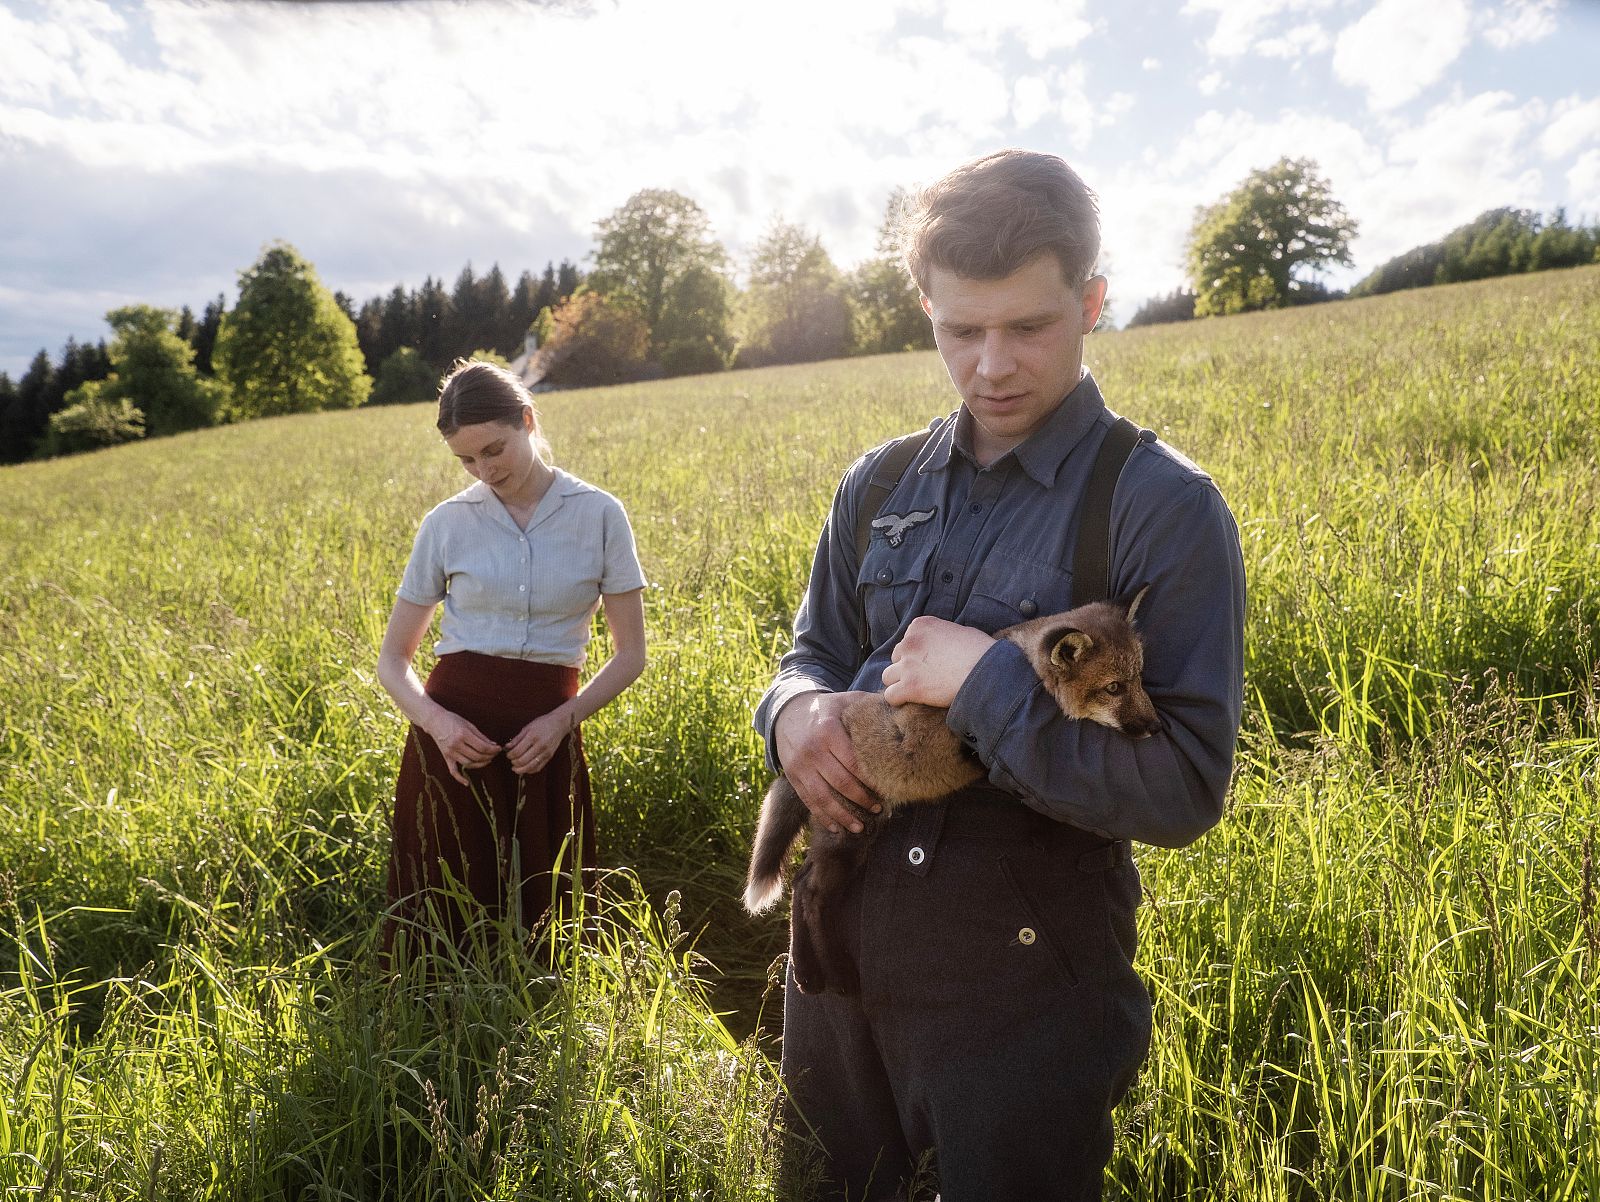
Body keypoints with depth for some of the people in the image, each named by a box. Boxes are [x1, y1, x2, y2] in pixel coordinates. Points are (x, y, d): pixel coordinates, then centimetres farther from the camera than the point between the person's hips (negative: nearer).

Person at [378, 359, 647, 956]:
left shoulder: (599, 515, -1)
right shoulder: (447, 524, 2)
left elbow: (631, 654, 2)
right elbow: (393, 659, 7)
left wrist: (561, 721, -12)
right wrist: (434, 719, -13)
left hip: (546, 740, 0)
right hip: (453, 737, 1)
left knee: (538, 918, 8)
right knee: (444, 928, 7)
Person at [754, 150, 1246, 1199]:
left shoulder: (1163, 509, -14)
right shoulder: (879, 486, 3)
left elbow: (1186, 790, -19)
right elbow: (815, 653, 14)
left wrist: (986, 679, -24)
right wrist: (795, 712, -9)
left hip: (1024, 994, -5)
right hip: (839, 958, 6)